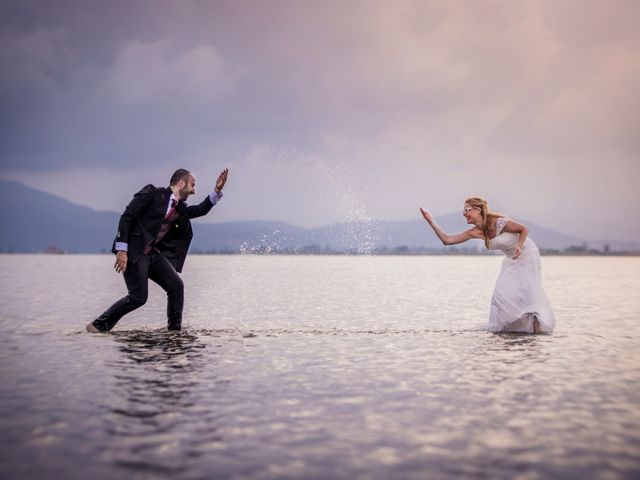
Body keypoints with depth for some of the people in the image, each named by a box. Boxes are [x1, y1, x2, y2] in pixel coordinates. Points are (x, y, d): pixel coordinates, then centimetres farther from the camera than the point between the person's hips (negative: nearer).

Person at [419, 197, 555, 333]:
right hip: (511, 260, 6)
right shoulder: (475, 232, -10)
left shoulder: (498, 223, -29)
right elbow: (447, 240, -13)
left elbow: (524, 229, -15)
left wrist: (519, 245, -33)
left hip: (527, 255, -6)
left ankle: (538, 325, 4)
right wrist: (431, 222, -19)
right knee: (502, 294, -1)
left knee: (527, 292, -9)